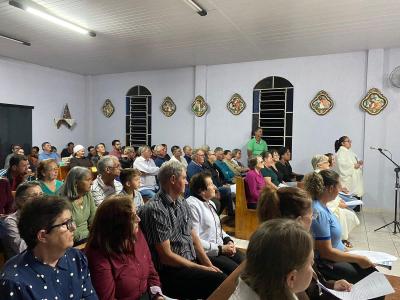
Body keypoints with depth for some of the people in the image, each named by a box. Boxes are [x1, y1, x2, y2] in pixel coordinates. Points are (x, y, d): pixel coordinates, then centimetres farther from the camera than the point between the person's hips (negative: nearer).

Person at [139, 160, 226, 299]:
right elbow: (166, 256, -18)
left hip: (192, 261, 8)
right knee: (219, 280, -22)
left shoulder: (182, 203, 9)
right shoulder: (156, 209, -18)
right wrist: (201, 268, -12)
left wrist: (209, 265, -1)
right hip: (170, 271, -8)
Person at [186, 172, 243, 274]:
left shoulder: (210, 203, 14)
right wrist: (220, 249, -17)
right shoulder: (192, 205, -17)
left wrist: (228, 240, 4)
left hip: (221, 247, 9)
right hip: (206, 253, -9)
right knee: (235, 269, -21)